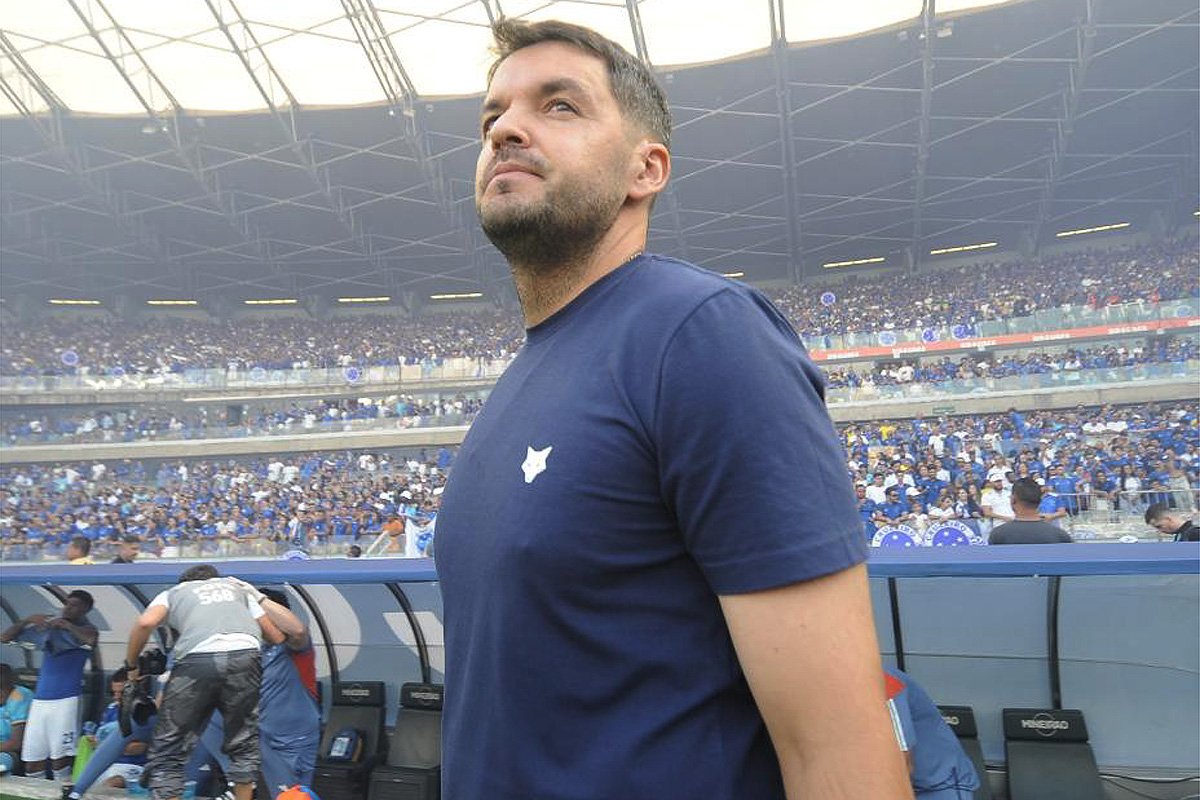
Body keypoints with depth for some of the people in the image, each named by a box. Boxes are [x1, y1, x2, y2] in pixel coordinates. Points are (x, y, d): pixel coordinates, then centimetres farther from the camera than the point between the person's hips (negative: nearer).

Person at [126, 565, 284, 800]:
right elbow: (277, 637, 28)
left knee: (167, 753, 12)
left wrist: (131, 665, 20)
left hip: (197, 660, -2)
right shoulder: (238, 587, 35)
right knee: (244, 746, 21)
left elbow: (146, 623, 6)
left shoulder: (174, 591, 30)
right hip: (245, 657, 2)